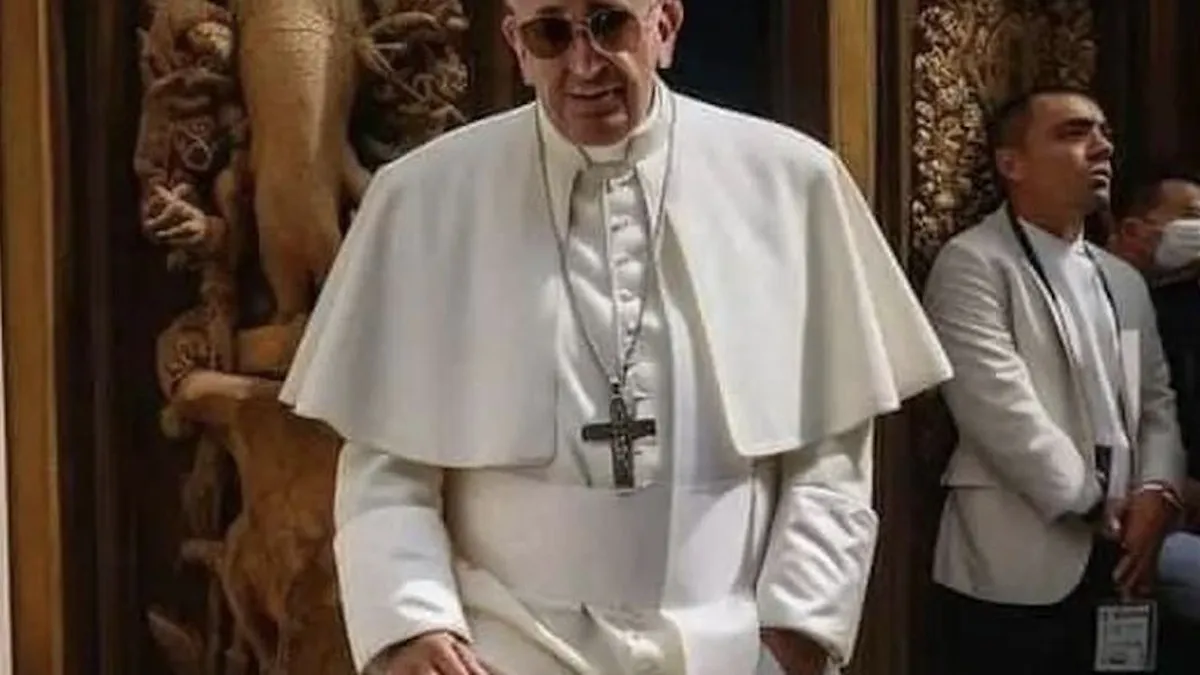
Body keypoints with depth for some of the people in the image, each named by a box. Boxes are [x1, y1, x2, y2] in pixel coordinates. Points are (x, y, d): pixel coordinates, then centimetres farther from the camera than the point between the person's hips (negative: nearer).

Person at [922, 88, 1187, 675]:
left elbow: (1156, 401, 15)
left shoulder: (1124, 281, 18)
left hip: (1114, 562, 7)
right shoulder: (972, 263, -7)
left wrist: (1155, 493, -4)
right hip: (1015, 570, -7)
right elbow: (1001, 410, -16)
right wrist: (1095, 508, -10)